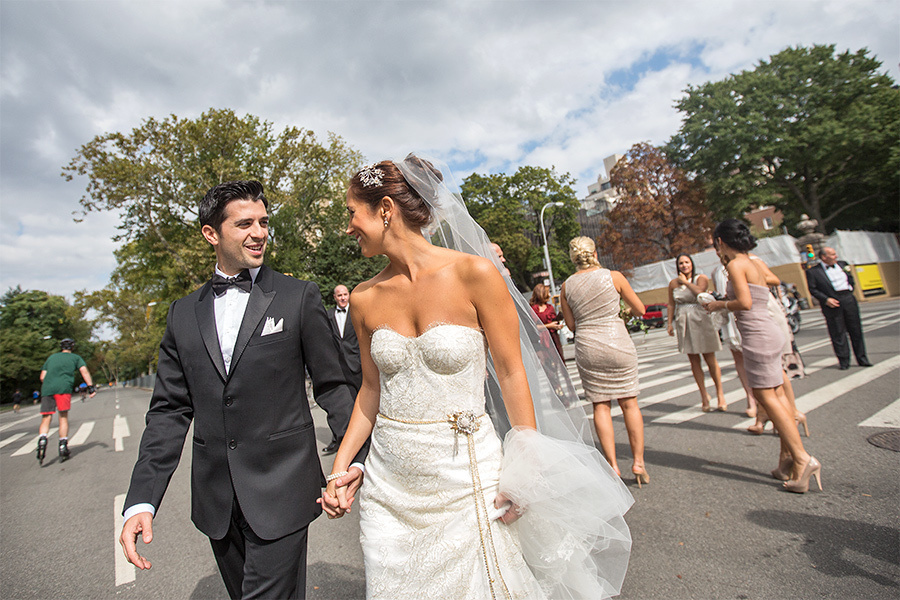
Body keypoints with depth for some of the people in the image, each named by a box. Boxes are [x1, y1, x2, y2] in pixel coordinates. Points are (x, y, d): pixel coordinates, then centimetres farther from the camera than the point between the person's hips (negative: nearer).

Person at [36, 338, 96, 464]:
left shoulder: (51, 357, 28)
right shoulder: (75, 357, 19)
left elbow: (42, 377, 21)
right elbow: (84, 371, 3)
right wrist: (91, 387, -4)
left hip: (47, 389, 2)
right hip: (64, 388, -2)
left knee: (45, 419, 5)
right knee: (63, 418, 5)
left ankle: (42, 440, -24)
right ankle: (63, 449, 4)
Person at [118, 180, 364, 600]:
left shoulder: (299, 297, -5)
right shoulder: (184, 314, 6)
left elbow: (332, 387, -5)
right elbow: (169, 410, 7)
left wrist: (356, 458, -14)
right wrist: (141, 500, 0)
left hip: (281, 491, -4)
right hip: (215, 499, 4)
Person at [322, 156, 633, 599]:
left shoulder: (475, 275, -14)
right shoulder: (365, 298, 0)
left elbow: (512, 374, -8)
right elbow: (371, 388, 9)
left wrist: (526, 470, -11)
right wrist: (341, 465, 4)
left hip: (466, 477, -3)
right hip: (388, 485, 4)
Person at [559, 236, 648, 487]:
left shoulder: (566, 286, 1)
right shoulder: (613, 276, -4)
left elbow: (571, 324, 7)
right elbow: (640, 309, 5)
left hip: (587, 347, 1)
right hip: (617, 343, -1)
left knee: (600, 405, 9)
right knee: (629, 402, 11)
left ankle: (612, 464, 11)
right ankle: (638, 461, 15)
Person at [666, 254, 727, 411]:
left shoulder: (701, 278, 0)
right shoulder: (673, 283, 8)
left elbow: (699, 292, -21)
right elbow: (671, 304, 10)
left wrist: (686, 282, -8)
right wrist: (670, 323, 6)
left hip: (701, 320, -2)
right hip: (684, 323, 3)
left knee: (710, 358, 1)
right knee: (694, 360, 4)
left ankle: (720, 393, 15)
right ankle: (704, 395, 14)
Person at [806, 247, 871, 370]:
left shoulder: (842, 264, 13)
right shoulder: (812, 271, -4)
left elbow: (850, 280, 24)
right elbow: (813, 289, -6)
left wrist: (849, 272, 3)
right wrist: (826, 299, -15)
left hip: (849, 300, 5)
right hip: (832, 304, -5)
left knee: (856, 331, 10)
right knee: (838, 334, 0)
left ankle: (862, 359, 21)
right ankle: (843, 361, 9)